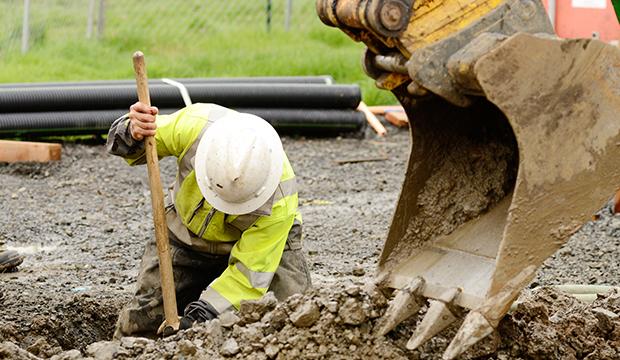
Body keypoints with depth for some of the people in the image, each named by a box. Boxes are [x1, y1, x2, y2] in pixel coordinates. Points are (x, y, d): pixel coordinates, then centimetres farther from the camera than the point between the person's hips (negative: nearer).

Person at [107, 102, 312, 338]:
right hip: (186, 233, 2)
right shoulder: (193, 125, -33)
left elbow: (250, 272, -29)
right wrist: (133, 134, -39)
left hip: (257, 238, -2)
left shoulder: (279, 198, -36)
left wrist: (201, 316, -37)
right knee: (139, 322, -5)